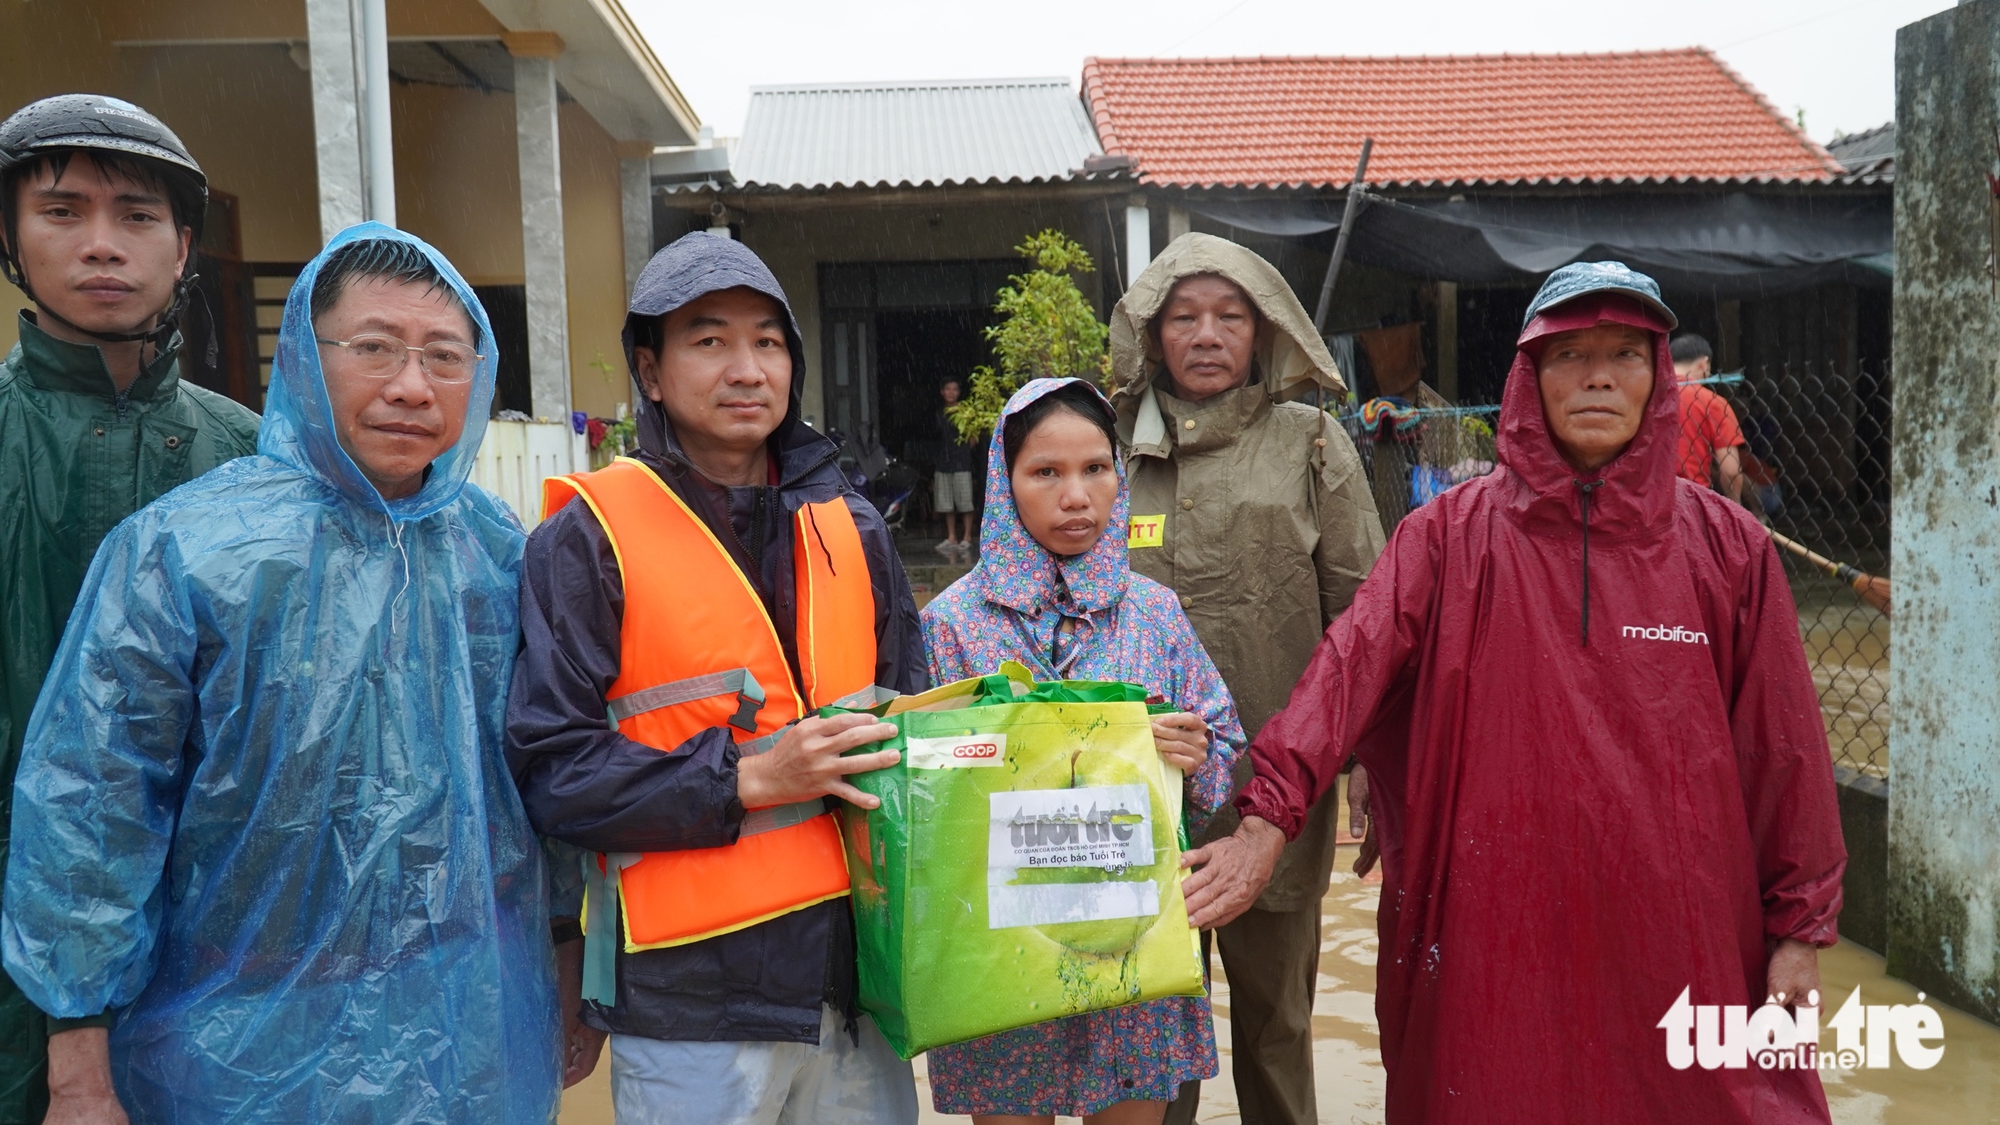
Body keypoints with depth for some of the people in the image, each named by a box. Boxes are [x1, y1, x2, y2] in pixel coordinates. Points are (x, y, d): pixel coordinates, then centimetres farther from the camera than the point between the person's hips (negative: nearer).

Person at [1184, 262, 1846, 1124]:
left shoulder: (1725, 545, 0)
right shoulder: (1452, 534, -4)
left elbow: (1780, 742, 4)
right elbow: (1352, 664, -17)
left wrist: (1800, 925, 7)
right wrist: (1267, 819, -29)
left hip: (1676, 932, 1)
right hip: (1496, 925, -1)